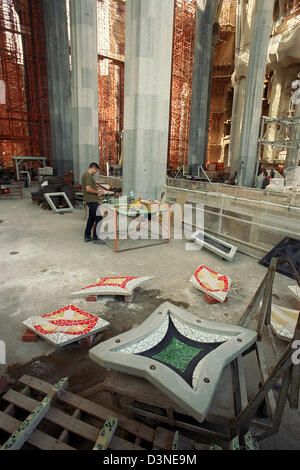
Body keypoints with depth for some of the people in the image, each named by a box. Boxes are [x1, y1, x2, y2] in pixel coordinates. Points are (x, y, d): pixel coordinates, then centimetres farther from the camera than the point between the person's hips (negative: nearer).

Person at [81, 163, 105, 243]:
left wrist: (96, 188, 17)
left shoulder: (86, 174, 18)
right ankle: (95, 238, -3)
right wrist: (98, 192, -14)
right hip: (92, 200, -11)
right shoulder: (88, 175, -15)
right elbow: (88, 189, -23)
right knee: (99, 218, -8)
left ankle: (87, 237, 21)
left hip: (91, 200, 11)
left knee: (91, 218, 16)